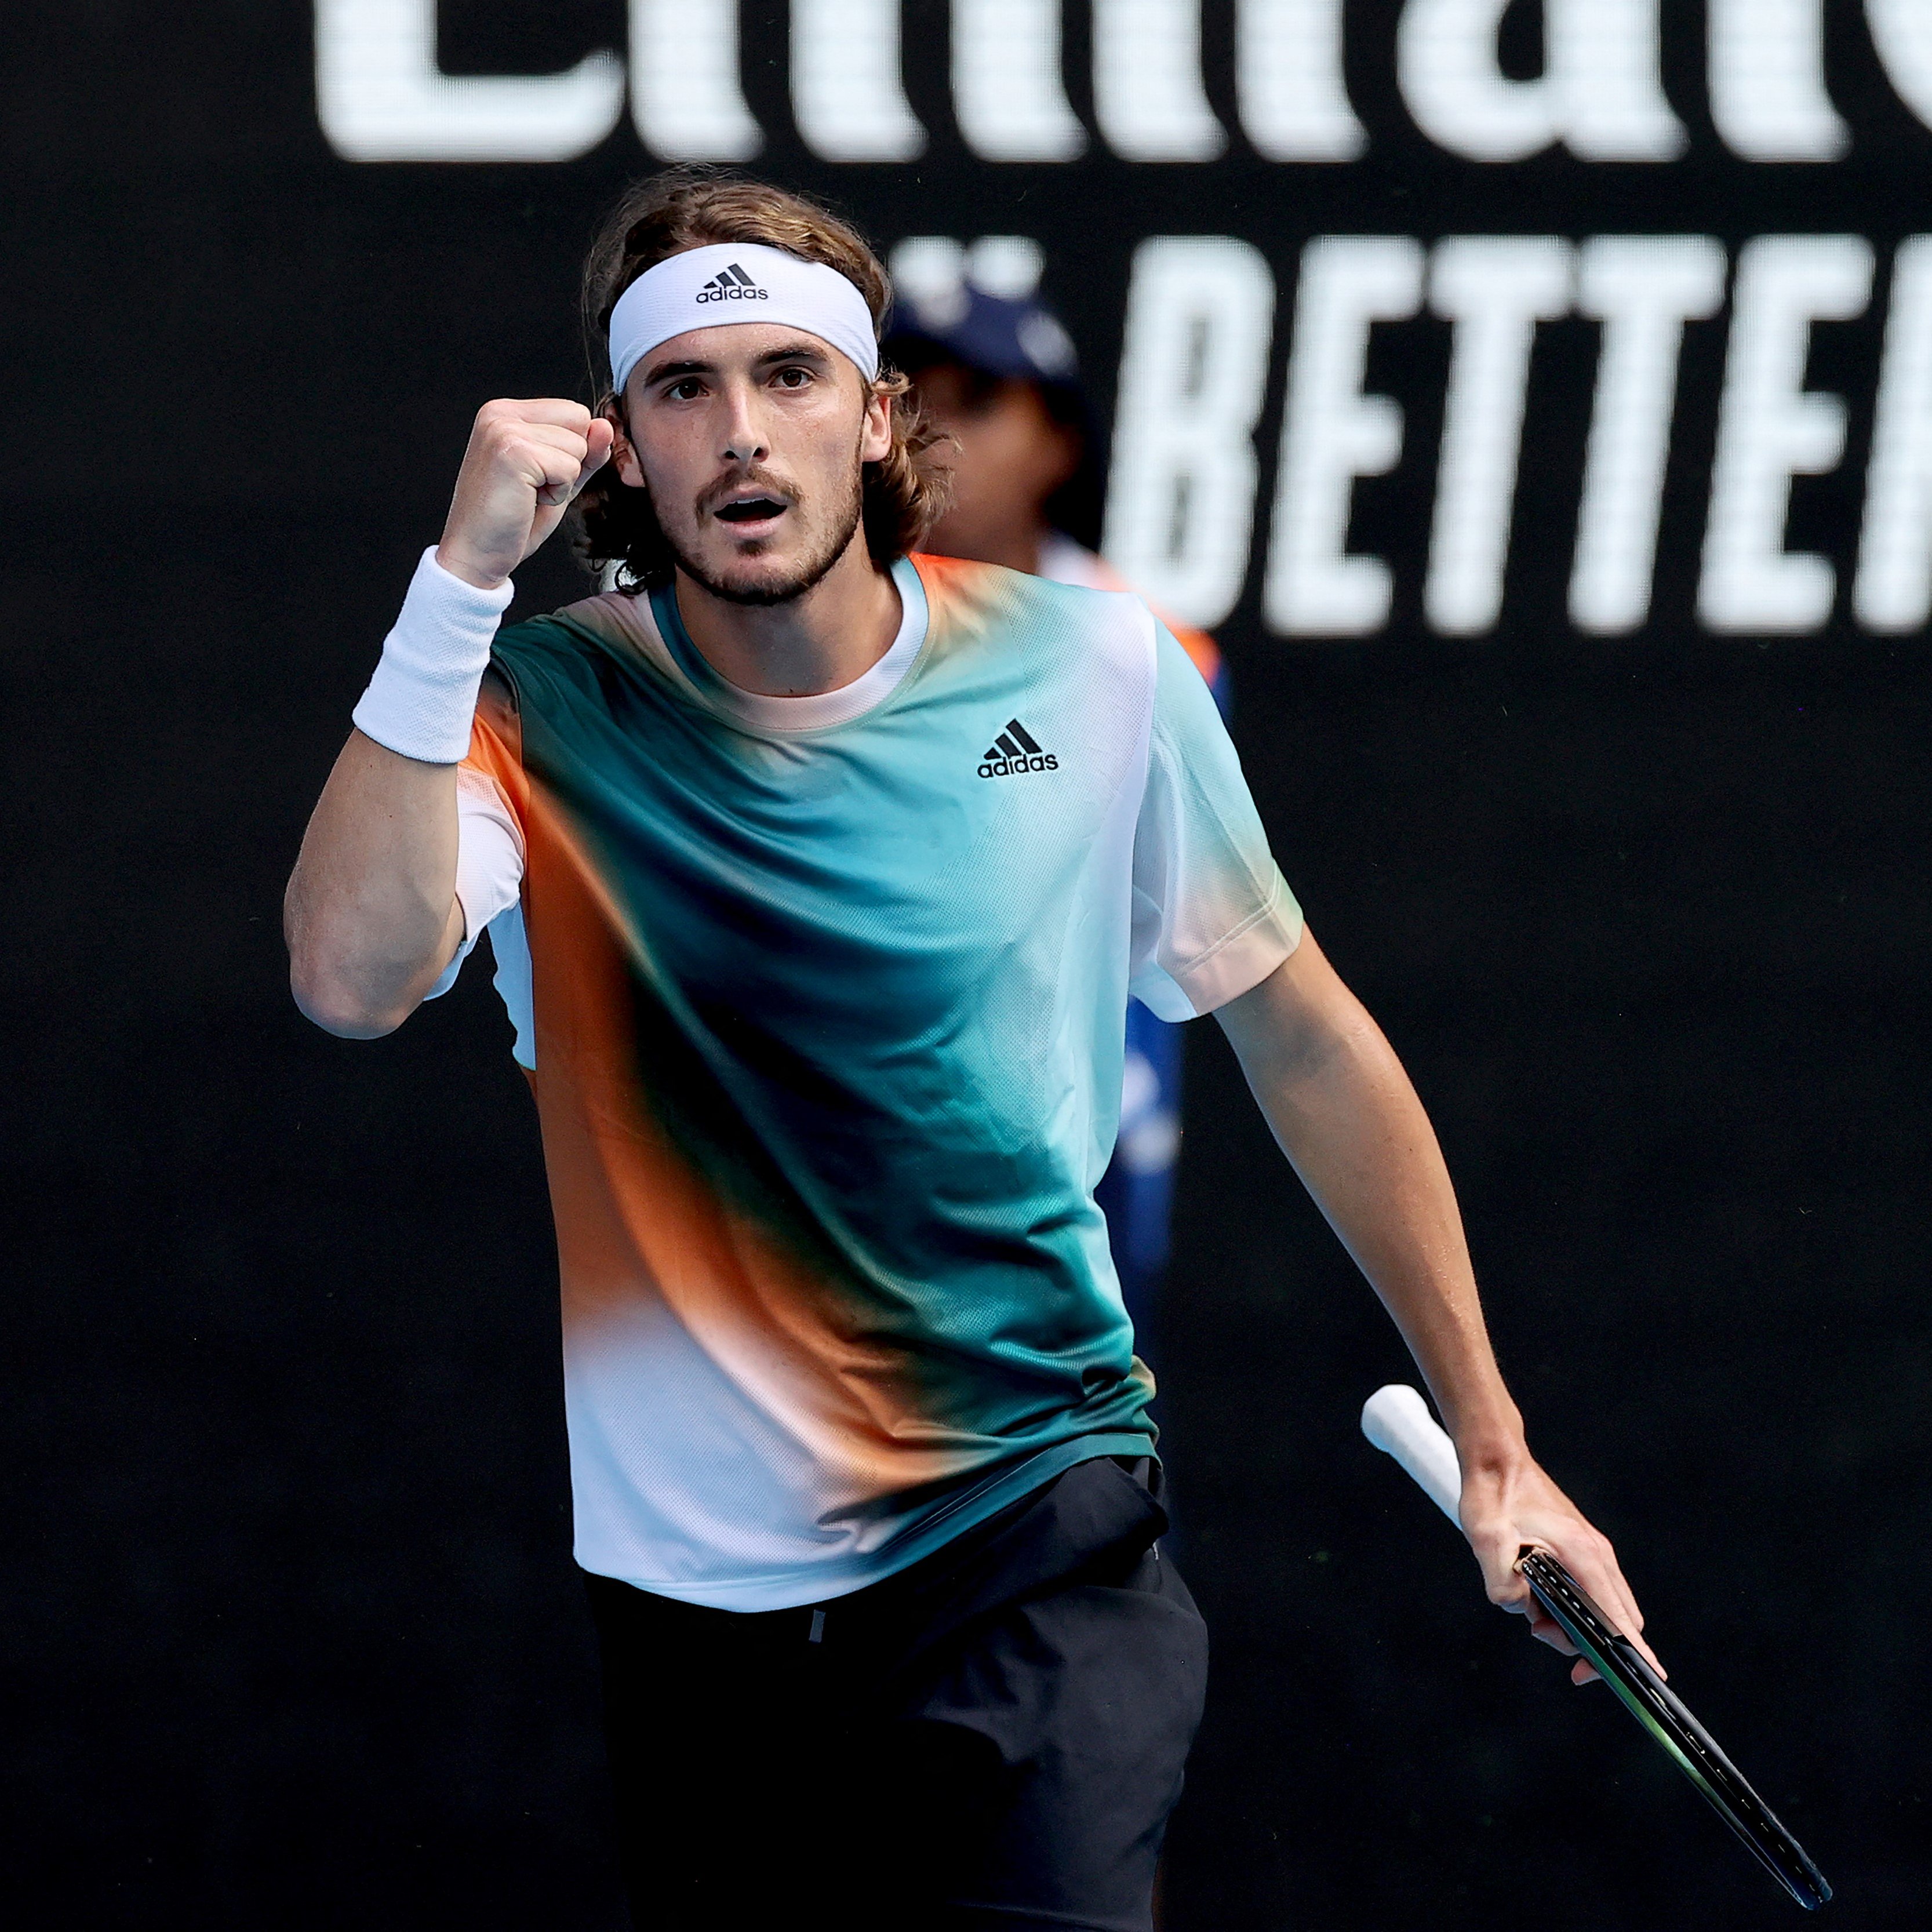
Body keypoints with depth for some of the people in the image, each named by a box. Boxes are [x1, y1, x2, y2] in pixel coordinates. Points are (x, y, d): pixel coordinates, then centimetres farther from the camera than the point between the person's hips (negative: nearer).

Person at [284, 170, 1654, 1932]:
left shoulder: (1093, 672, -3)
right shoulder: (546, 711, -5)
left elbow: (1302, 1042, 8)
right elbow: (354, 980, -24)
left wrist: (1488, 1438, 10)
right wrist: (463, 576, -26)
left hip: (1035, 1533, -1)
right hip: (697, 1575, 1)